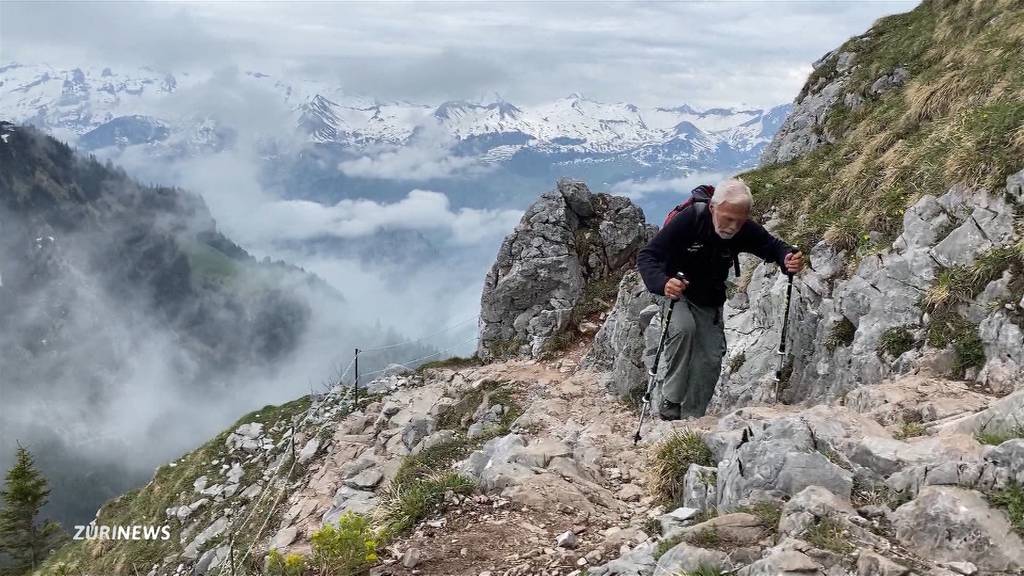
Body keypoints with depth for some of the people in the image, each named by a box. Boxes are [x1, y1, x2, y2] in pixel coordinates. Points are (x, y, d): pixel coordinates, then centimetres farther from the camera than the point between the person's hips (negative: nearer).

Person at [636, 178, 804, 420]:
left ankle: (692, 418, 16)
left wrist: (788, 258, -30)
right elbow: (646, 256, -34)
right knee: (683, 328, -32)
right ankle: (670, 399, -19)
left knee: (711, 359, -1)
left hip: (710, 303, 4)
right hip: (674, 291, -4)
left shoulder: (746, 230, -21)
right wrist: (662, 283, -55)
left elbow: (772, 246, -5)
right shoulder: (688, 220, -32)